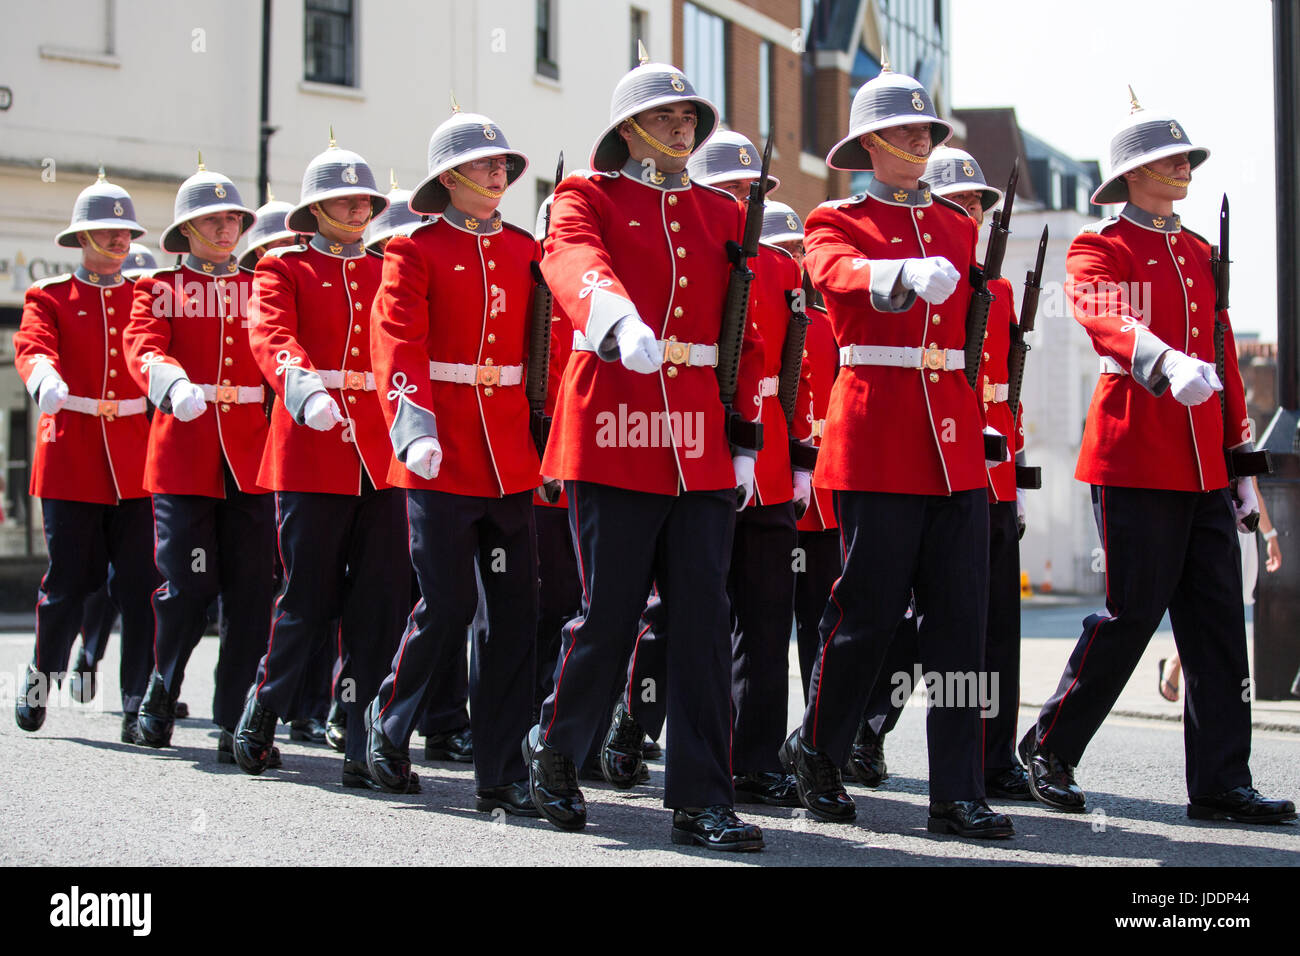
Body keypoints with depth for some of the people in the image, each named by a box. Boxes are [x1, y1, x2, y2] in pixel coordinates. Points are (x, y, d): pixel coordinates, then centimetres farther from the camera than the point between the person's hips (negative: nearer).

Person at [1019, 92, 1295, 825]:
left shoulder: (1201, 254, 18)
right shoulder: (1099, 249, -3)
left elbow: (1225, 361, 20)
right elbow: (1108, 320, -25)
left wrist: (1240, 463, 16)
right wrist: (1168, 363, -45)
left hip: (1203, 466, 7)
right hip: (1134, 456, -7)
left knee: (1218, 619, 3)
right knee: (1134, 614, -5)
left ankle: (1222, 783, 7)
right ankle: (1050, 749, 12)